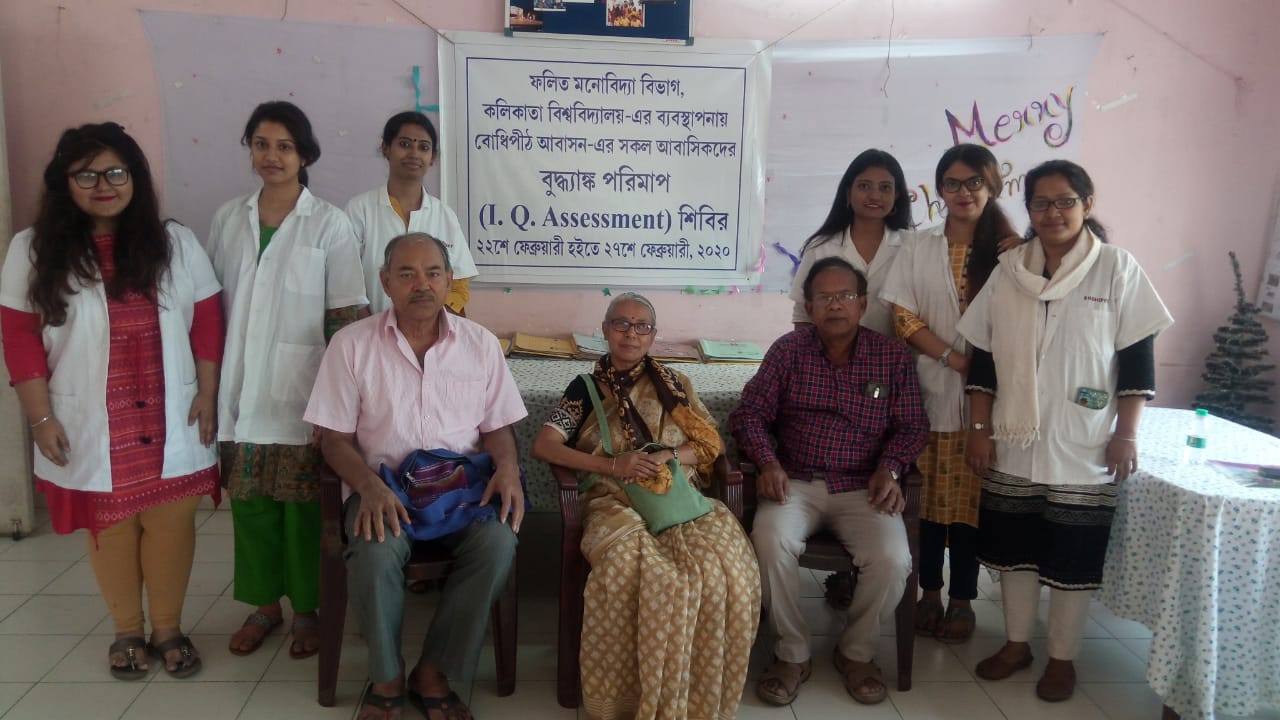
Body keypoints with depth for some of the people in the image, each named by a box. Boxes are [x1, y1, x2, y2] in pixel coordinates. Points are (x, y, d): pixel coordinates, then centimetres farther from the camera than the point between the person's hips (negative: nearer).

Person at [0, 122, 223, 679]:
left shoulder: (176, 243, 2)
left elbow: (206, 325, 3)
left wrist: (207, 395, -2)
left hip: (169, 423, 1)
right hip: (90, 427, 0)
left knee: (171, 524, 6)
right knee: (109, 529, 10)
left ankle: (168, 628, 25)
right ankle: (127, 631, 29)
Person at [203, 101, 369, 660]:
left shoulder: (329, 224, -4)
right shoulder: (228, 218, 8)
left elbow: (345, 316, -4)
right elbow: (213, 302, 13)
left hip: (300, 389, -4)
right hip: (241, 388, 4)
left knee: (302, 502, 2)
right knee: (249, 499, 11)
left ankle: (307, 609, 20)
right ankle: (264, 603, 28)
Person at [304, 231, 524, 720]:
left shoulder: (480, 343, 7)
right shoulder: (352, 344, 1)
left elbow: (498, 426, 11)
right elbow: (335, 438, 1)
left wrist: (507, 468, -12)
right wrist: (370, 487, -18)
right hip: (382, 487, -1)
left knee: (499, 543, -29)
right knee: (376, 553, -33)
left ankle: (433, 673, -8)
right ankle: (386, 677, -5)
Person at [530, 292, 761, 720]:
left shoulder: (674, 383, 20)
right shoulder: (584, 388, 13)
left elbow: (710, 443, 14)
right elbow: (543, 447, 1)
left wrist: (666, 456, -8)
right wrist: (612, 465, -12)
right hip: (615, 502, -2)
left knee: (719, 571, -30)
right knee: (644, 575, -36)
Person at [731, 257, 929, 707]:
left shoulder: (893, 357, 5)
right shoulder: (788, 350, 4)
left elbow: (912, 427, 7)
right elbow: (749, 414, 3)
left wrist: (889, 469, -12)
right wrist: (768, 463, -14)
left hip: (863, 487, 1)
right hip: (797, 483, 0)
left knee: (893, 560, -26)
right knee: (772, 543, -31)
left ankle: (856, 652, 4)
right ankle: (792, 654, -7)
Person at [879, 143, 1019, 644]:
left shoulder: (1011, 251, 6)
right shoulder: (918, 249, 7)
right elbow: (903, 318, 0)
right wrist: (954, 358, -10)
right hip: (930, 391, 1)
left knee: (969, 498, 4)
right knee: (928, 495, 5)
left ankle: (962, 599, 17)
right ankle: (929, 593, 20)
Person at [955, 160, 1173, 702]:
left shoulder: (1117, 268, -4)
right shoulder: (1009, 269, 4)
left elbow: (1138, 357, -3)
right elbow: (983, 355, 6)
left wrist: (1126, 435, -7)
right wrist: (979, 428, 2)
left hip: (1082, 449, -3)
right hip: (1014, 443, 3)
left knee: (1073, 555, 6)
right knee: (1014, 547, 12)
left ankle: (1062, 657, 24)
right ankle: (1016, 643, 30)